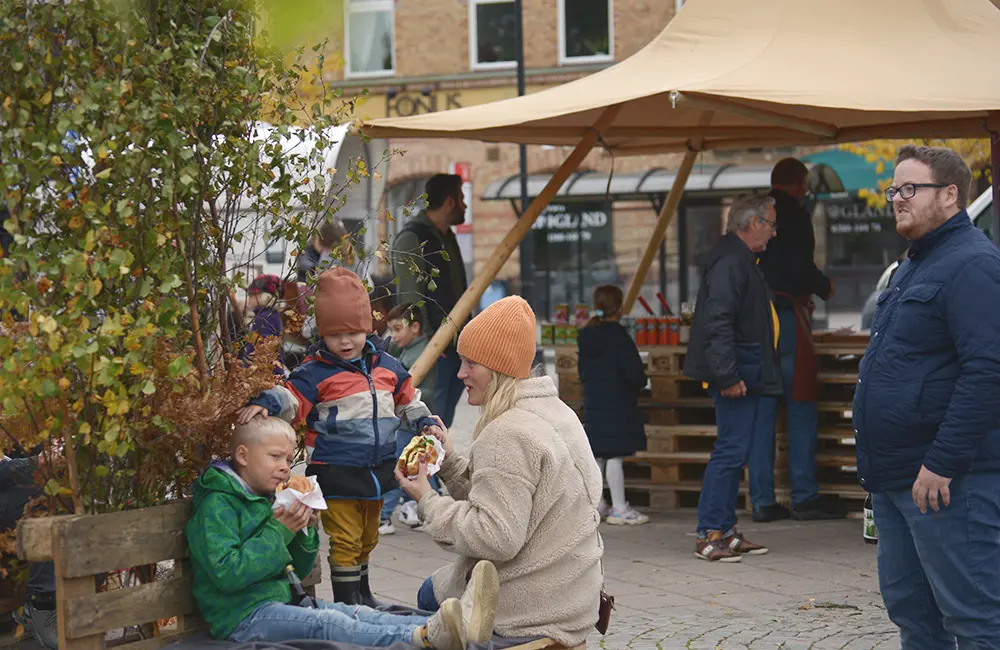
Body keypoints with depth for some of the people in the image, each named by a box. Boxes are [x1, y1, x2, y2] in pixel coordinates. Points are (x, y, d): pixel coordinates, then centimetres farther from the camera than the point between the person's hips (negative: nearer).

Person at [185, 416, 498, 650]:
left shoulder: (268, 499, 21)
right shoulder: (217, 505, -9)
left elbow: (300, 570, 23)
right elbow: (226, 574, -22)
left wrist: (305, 531, 3)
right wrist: (279, 532, -16)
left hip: (282, 600, 9)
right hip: (243, 616, -9)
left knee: (356, 613, -15)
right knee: (326, 623, -32)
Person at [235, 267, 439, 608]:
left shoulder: (386, 365, 7)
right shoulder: (316, 372, -10)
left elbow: (407, 397, 21)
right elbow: (290, 395, -19)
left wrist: (425, 422, 14)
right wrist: (264, 403, -37)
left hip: (377, 470, 6)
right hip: (336, 473, -6)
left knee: (368, 537, 21)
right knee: (345, 539, -3)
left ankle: (362, 591, 38)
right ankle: (345, 599, 7)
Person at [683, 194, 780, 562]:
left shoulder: (741, 260, 20)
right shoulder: (730, 262, -15)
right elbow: (718, 322, -23)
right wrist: (727, 376, -25)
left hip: (747, 378, 11)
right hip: (737, 379, -11)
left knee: (734, 454, 13)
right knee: (731, 452, -9)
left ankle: (725, 532, 18)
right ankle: (709, 535, -7)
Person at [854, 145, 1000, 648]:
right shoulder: (913, 266, 20)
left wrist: (943, 462, -25)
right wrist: (876, 462, 22)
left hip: (945, 479, -11)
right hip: (894, 476, 11)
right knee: (908, 607, 14)